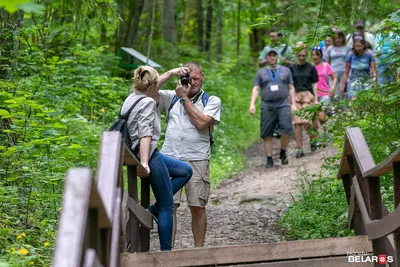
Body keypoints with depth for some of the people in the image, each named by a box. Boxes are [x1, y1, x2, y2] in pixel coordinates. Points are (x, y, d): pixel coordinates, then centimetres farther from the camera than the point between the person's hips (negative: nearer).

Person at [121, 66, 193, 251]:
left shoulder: (130, 99, 9)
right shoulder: (147, 103, -17)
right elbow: (145, 134, -27)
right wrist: (144, 163, -33)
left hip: (136, 153, 10)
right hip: (150, 156, -10)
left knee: (186, 171, 23)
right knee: (167, 206, 1)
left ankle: (154, 208, 14)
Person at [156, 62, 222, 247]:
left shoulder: (212, 101, 10)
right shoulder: (172, 97, 18)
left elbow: (202, 122, -7)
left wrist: (184, 98, 0)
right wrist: (171, 73, 1)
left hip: (197, 160, -1)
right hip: (170, 158, 2)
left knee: (198, 207, 0)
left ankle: (199, 249, 11)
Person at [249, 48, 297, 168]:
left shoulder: (285, 70, 17)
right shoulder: (261, 72, 16)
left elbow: (291, 88, 15)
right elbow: (256, 89, 10)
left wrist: (293, 104, 6)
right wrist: (252, 104, -4)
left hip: (283, 105, -1)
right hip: (267, 107, 1)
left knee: (286, 129, -18)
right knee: (267, 134, -2)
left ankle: (283, 153, 2)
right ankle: (269, 159, 6)